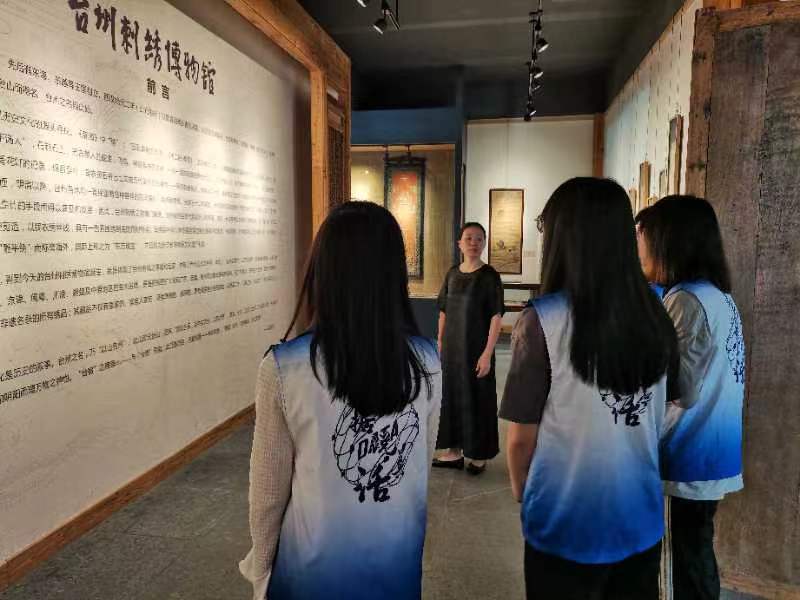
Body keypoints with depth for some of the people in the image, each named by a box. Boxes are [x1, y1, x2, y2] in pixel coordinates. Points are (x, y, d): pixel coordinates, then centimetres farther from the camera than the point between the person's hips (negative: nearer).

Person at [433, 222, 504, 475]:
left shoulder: (489, 276, -9)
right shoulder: (452, 274, 5)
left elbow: (496, 316, -13)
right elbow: (444, 312, 10)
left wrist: (487, 353, -18)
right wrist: (440, 345, 8)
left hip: (477, 349, -5)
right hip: (452, 349, 5)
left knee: (478, 399, 5)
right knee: (452, 395, 13)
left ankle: (479, 455, 23)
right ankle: (454, 452, 29)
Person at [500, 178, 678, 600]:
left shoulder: (543, 320, -22)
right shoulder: (655, 316, -7)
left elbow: (522, 438, -13)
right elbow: (654, 423, 6)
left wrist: (520, 491, 6)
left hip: (566, 526, -4)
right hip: (642, 521, 5)